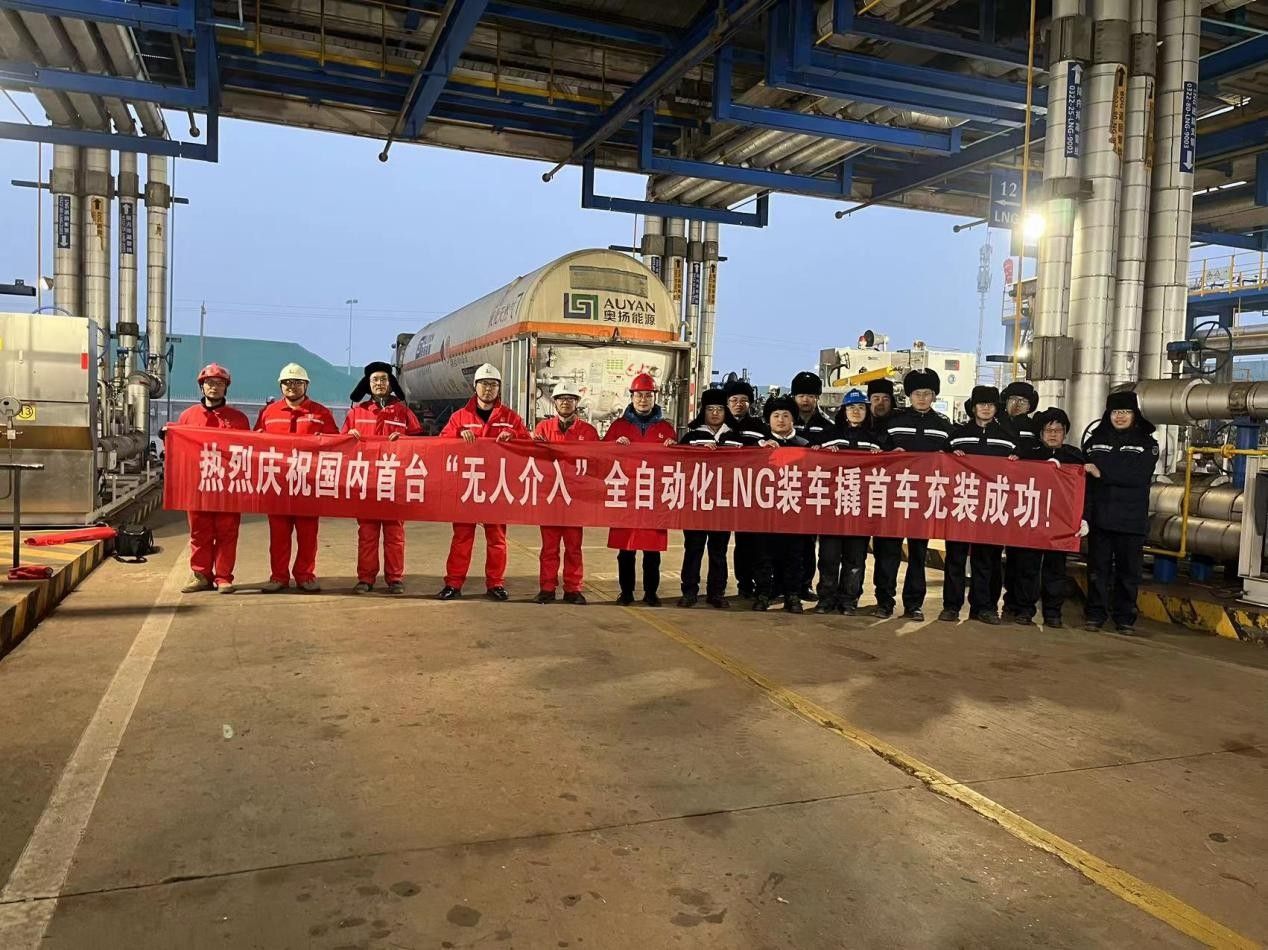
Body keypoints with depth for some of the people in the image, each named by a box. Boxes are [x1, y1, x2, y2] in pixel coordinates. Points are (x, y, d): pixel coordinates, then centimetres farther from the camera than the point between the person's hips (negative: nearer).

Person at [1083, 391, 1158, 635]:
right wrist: (1083, 512, -9)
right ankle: (1095, 614, 13)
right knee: (1098, 568, 5)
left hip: (1131, 520, -1)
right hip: (1099, 516, 1)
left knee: (1129, 571, 5)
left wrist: (1102, 474, -19)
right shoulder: (1095, 440, 10)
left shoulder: (1147, 443, 5)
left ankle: (1125, 618, 14)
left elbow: (1140, 475, -12)